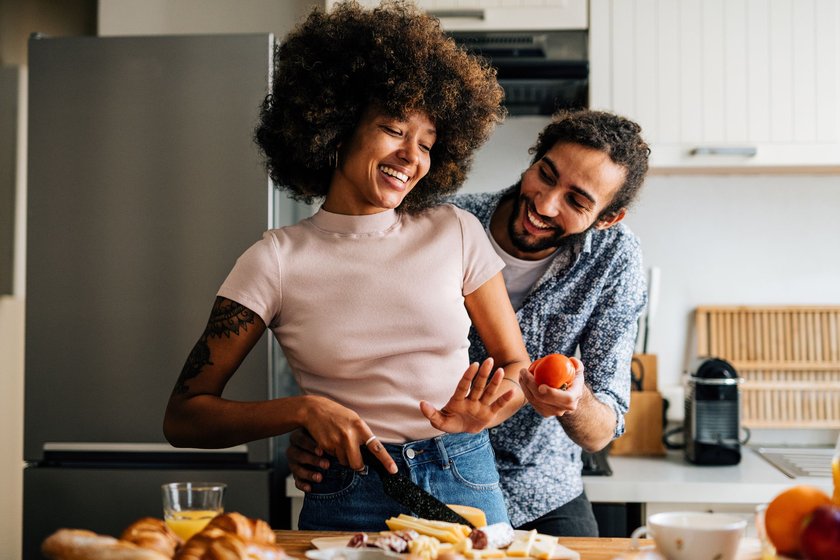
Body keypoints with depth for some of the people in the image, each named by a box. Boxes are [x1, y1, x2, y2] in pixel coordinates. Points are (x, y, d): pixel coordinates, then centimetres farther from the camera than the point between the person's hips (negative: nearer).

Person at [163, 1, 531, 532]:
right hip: (347, 502, -2)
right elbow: (183, 416, -6)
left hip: (467, 487, 2)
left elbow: (517, 367, 6)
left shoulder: (457, 233, 0)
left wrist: (481, 414, -16)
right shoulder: (277, 261, -6)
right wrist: (305, 409, -21)